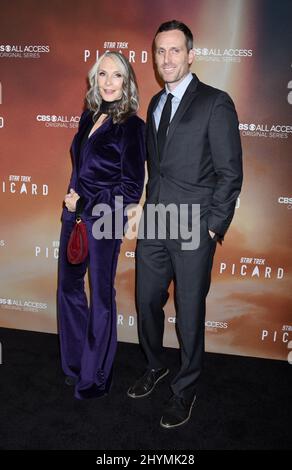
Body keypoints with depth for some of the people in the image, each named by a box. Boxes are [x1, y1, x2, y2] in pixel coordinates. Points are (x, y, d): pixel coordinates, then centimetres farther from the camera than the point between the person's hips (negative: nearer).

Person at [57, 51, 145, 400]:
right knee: (68, 286, 15)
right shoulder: (89, 116, 9)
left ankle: (95, 377, 26)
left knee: (101, 295, 6)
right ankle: (74, 364, 36)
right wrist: (71, 202, 8)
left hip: (104, 220, -7)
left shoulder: (131, 125, -11)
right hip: (74, 214, 7)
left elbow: (132, 188, -14)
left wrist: (85, 203, -13)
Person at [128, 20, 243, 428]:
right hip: (153, 224, 6)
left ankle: (186, 389, 28)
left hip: (193, 228, -6)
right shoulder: (156, 103, 14)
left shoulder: (215, 103, -7)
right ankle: (155, 367, 41)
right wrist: (150, 206, 8)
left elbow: (231, 173, -9)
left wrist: (213, 226, -12)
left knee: (189, 311, 7)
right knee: (147, 302, 15)